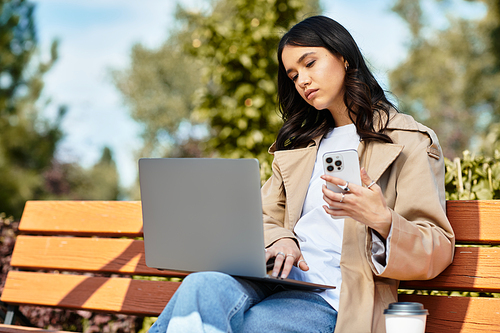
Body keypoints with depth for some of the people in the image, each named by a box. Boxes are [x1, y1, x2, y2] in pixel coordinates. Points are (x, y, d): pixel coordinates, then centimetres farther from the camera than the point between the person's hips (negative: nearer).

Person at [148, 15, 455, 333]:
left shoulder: (409, 142, 6)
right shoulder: (301, 144, 27)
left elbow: (438, 253, -1)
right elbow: (265, 219, 23)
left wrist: (382, 220, -21)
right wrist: (281, 240, -2)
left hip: (334, 301, -5)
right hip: (284, 278, 5)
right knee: (201, 287, -31)